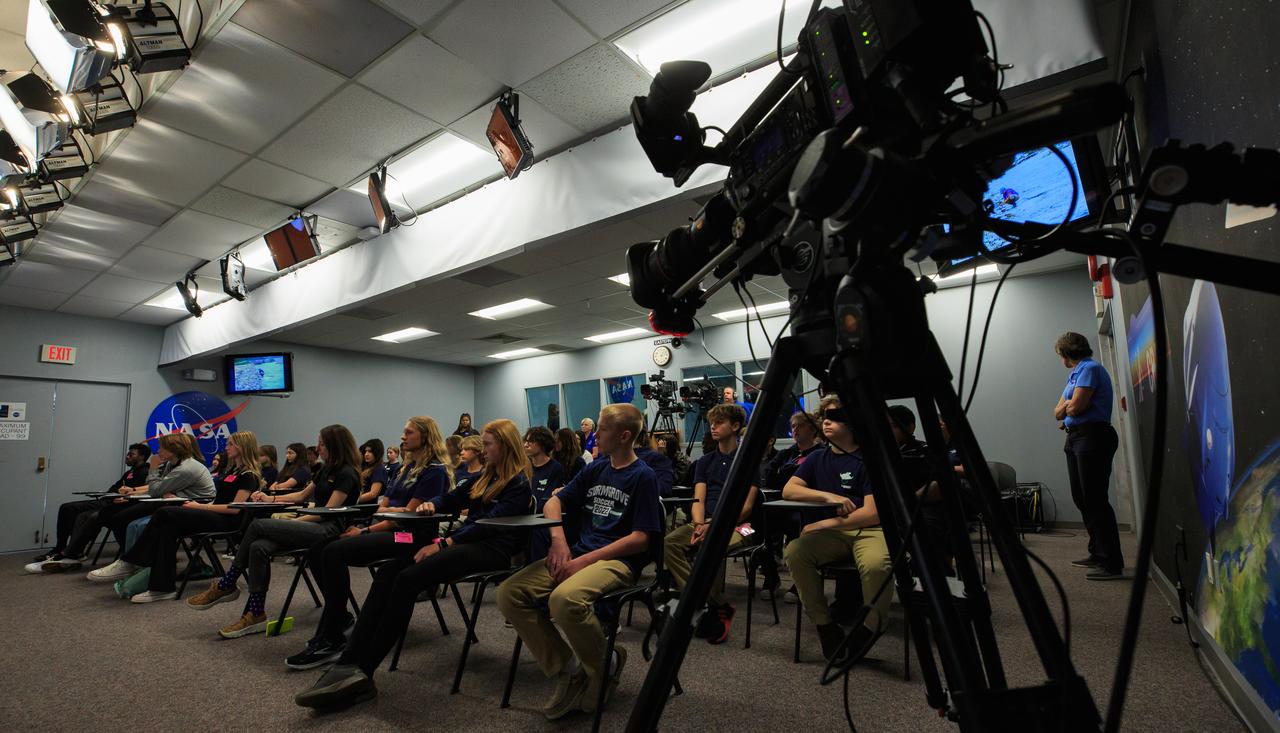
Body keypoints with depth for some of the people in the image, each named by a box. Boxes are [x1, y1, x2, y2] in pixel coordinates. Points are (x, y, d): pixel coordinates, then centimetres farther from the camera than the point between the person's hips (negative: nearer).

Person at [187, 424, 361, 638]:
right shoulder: (326, 470, 18)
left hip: (329, 530, -8)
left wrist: (294, 521, -14)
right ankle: (256, 614, -15)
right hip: (314, 526, 9)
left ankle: (226, 585, -1)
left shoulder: (347, 474, -10)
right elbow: (303, 495, 28)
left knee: (258, 525, -17)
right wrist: (271, 498, 21)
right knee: (258, 547, -17)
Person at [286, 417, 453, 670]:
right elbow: (382, 506, 18)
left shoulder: (435, 471, -8)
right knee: (317, 551, -6)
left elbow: (408, 514, -14)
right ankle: (340, 616, 6)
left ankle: (330, 641, -18)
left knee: (334, 552, -25)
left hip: (412, 537, -9)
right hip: (389, 530, 9)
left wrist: (366, 531, -14)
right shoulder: (406, 467, 21)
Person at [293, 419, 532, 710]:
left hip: (490, 548, -8)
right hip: (466, 541, 8)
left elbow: (490, 524, -15)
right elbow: (451, 499, 29)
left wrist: (443, 543, -20)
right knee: (387, 573, -15)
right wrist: (431, 504, 6)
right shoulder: (486, 476, 22)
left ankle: (361, 671, -21)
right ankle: (350, 664, -24)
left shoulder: (519, 484, -5)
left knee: (408, 578, -27)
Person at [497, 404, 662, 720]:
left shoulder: (643, 477, -5)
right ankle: (567, 670, -3)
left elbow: (641, 538, -11)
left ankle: (605, 666, -6)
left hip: (619, 561, -7)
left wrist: (586, 560, -17)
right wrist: (558, 539, -4)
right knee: (509, 593, -12)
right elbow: (554, 503, 17)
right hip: (580, 553, 7)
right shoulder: (595, 469, 13)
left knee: (565, 599, -36)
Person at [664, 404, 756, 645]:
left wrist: (714, 527, -16)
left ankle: (714, 605, -13)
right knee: (670, 542, -23)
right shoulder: (705, 462, 19)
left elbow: (746, 506, -5)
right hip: (705, 521, 5)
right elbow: (698, 500, 10)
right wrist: (698, 525, -11)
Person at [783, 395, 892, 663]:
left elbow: (873, 513, -13)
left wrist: (827, 523, -15)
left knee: (876, 564, -37)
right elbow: (788, 490, 0)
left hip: (869, 530, -4)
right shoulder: (818, 458, 9)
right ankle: (825, 626, -6)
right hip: (833, 532, 4)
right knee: (794, 552, -25)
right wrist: (830, 496, -13)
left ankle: (870, 629, -6)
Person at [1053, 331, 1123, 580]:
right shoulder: (1074, 374, 18)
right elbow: (1057, 412, 14)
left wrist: (1066, 406, 4)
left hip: (1092, 436, -10)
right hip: (1075, 438, 10)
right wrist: (1069, 405, -6)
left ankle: (1112, 564, -5)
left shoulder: (1090, 368, -10)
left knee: (1095, 500, -9)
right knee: (1082, 499, 13)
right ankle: (1098, 554, 23)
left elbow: (1075, 407, -17)